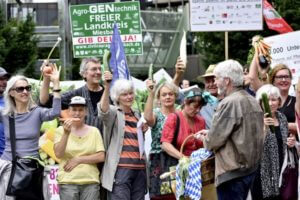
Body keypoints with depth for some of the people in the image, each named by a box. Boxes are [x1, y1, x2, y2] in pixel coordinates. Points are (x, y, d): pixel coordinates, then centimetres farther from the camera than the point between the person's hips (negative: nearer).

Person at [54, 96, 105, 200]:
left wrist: (78, 159, -6)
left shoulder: (94, 131, 9)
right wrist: (66, 133, -18)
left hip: (91, 181, 1)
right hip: (68, 182, -1)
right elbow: (58, 154, -7)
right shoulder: (61, 130, 5)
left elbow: (101, 157, 1)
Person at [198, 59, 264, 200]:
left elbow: (213, 141, -17)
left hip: (232, 173, -9)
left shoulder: (229, 103, -19)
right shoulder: (252, 101, 10)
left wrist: (205, 139, 6)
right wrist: (211, 133, 15)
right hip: (250, 168, 9)